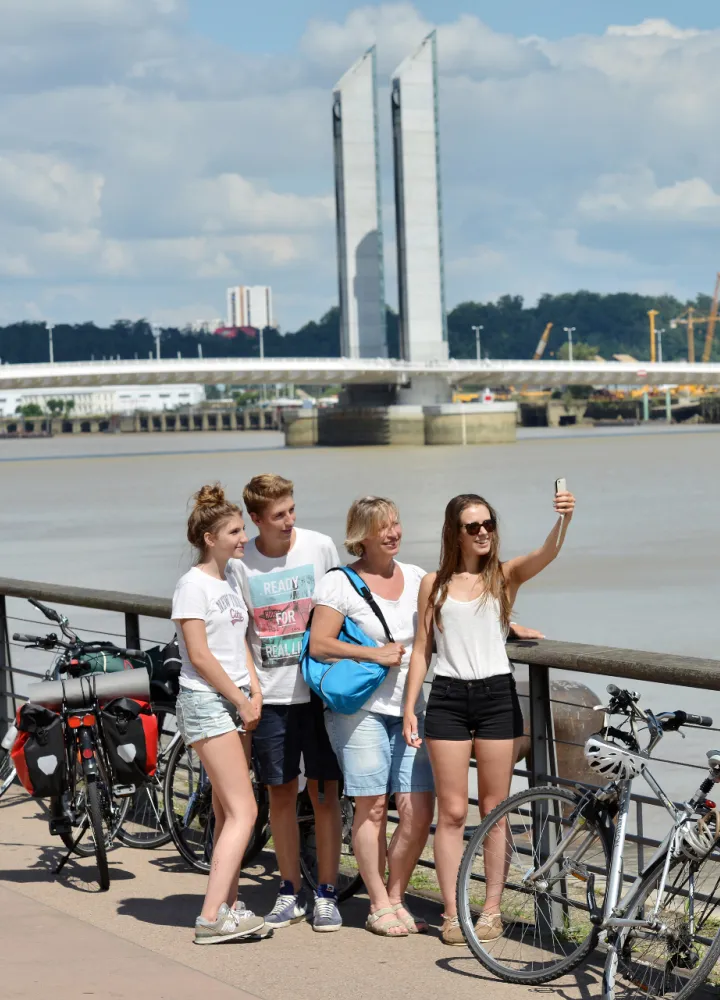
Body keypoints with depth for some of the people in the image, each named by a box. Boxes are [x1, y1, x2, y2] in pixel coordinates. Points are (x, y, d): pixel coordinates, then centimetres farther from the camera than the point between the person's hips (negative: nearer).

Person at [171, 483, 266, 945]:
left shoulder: (230, 579, 14)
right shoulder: (194, 584, -12)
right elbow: (200, 655, -16)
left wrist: (254, 690, 2)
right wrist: (241, 701, -11)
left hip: (234, 700, 9)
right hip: (206, 701, -9)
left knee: (228, 812, 11)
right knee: (243, 812, -13)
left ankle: (229, 906, 18)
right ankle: (211, 916, -13)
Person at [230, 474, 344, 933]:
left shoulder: (320, 546, -3)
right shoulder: (241, 564, -3)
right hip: (271, 695, 1)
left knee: (324, 790, 1)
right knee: (281, 792, 9)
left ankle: (327, 894, 10)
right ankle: (290, 891, 21)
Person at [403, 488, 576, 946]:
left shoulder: (505, 575, 4)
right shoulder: (435, 584, 6)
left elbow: (547, 554, -15)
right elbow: (422, 649, 9)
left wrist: (564, 519, -36)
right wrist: (409, 709, 3)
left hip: (497, 695, 0)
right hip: (448, 698, 0)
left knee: (495, 809, 4)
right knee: (452, 811, 1)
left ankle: (492, 909, 11)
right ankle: (453, 912, 5)